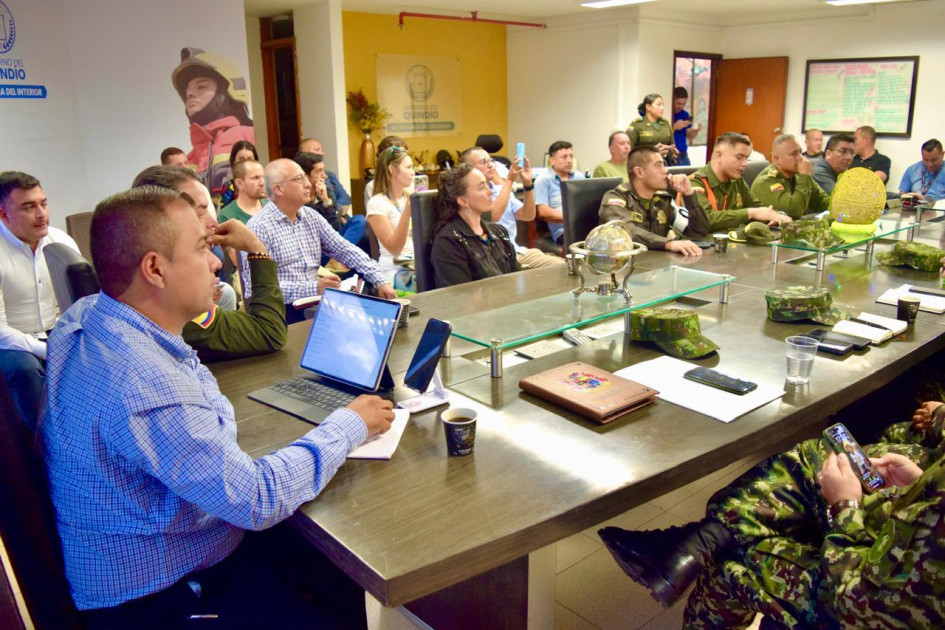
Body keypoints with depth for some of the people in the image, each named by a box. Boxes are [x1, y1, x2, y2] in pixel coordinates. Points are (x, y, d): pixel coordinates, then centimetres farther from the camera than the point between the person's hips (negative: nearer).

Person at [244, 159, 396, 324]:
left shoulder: (312, 217, 11)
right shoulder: (259, 227, -10)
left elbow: (346, 250, 9)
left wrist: (380, 281, -5)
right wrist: (313, 288, -27)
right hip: (282, 311, -7)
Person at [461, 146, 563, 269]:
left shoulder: (500, 189, 18)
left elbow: (528, 215, 10)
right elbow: (491, 217, -21)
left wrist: (528, 184, -3)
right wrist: (509, 181, -19)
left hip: (516, 251, 8)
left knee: (562, 266, -6)